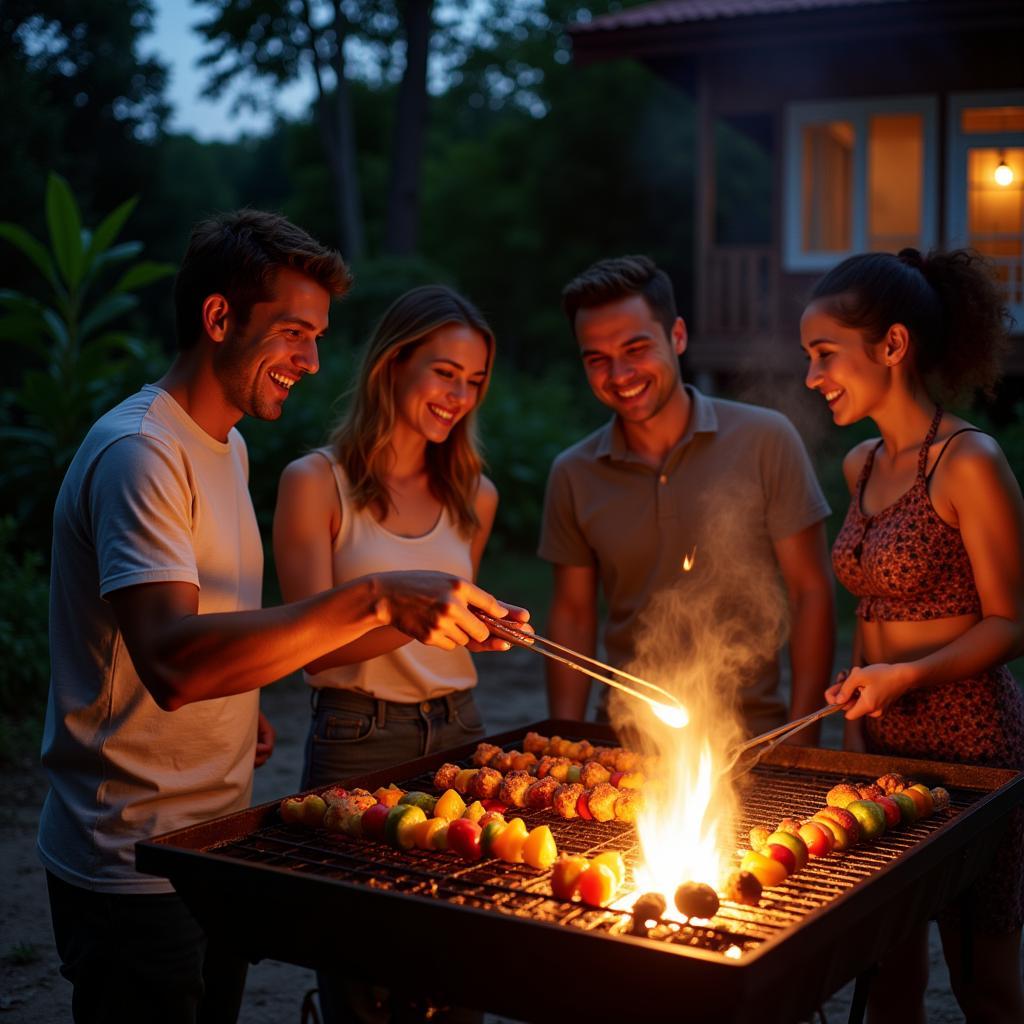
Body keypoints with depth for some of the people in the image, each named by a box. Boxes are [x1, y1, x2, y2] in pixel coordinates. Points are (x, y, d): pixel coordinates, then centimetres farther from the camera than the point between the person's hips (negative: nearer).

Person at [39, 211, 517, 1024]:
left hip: (215, 845, 9)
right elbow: (172, 662, -35)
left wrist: (244, 706, 7)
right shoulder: (138, 452, -20)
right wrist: (375, 600, -39)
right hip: (136, 869, -9)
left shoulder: (227, 444, 11)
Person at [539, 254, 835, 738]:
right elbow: (572, 615, 12)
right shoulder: (572, 475, 6)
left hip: (750, 735, -2)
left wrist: (801, 737, -4)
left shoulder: (766, 440, -3)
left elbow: (811, 592, 0)